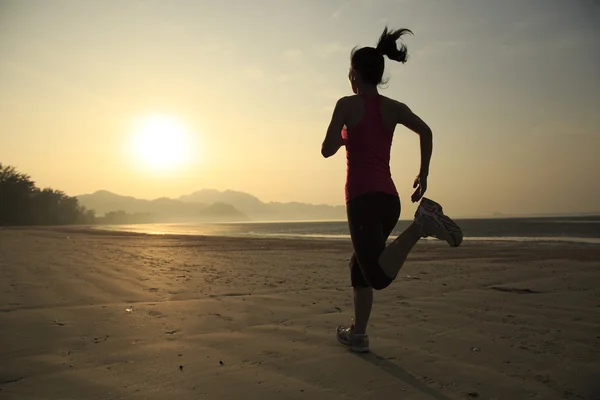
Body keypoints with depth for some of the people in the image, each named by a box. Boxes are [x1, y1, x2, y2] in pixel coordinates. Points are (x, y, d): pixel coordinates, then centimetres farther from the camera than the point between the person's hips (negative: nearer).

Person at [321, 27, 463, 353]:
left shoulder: (347, 105, -1)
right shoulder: (394, 108, 11)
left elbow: (327, 150, -4)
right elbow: (425, 131, -4)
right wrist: (423, 173, 2)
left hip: (363, 198, -6)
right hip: (389, 198, 6)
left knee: (379, 276, -16)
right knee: (361, 265, 20)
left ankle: (420, 224, -34)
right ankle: (358, 333, 25)